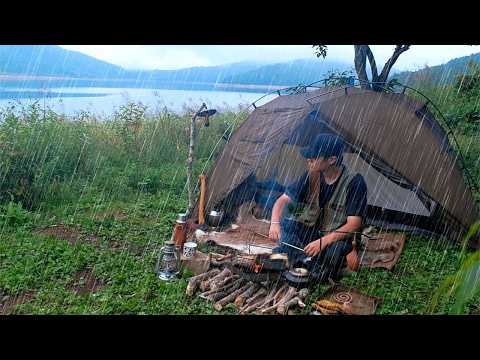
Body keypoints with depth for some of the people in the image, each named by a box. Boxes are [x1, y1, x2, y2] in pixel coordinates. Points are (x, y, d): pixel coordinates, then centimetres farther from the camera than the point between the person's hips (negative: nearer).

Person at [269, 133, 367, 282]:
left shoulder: (355, 182, -19)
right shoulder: (311, 176, -6)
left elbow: (354, 224, -22)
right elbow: (283, 200, -6)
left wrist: (323, 241, -34)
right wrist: (275, 223, -26)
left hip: (335, 238, -4)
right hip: (309, 232, 4)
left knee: (336, 249, -38)